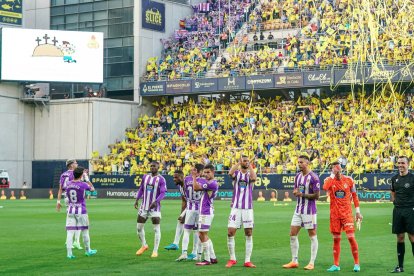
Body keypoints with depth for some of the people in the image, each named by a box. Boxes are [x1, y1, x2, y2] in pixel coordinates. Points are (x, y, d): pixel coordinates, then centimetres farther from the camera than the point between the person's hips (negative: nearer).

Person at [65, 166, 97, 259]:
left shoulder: (68, 184, -1)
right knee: (85, 231, 14)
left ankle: (69, 253, -7)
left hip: (70, 210, 3)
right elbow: (92, 189, 5)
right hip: (81, 210, -3)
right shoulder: (83, 184, -12)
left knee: (69, 232, -1)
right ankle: (88, 251, 26)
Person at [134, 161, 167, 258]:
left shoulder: (161, 179, -9)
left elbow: (163, 193, -15)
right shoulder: (145, 177, 8)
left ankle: (155, 251, 3)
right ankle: (144, 246, 30)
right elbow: (141, 189, 15)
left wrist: (156, 201, -28)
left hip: (155, 207, -5)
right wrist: (137, 200, 3)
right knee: (139, 227, 10)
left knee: (156, 229, -5)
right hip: (144, 206, 5)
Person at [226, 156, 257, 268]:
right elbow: (230, 173, -20)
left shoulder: (250, 174, 7)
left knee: (249, 234, 1)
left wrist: (249, 165, -12)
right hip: (236, 208, -1)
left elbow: (254, 177, -20)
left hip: (248, 208, 1)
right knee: (230, 233, -6)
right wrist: (239, 162, -17)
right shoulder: (236, 173, 5)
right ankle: (232, 259, 8)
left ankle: (247, 260, 6)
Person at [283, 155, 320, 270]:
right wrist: (295, 192, -4)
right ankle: (294, 261, 14)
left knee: (312, 236, 1)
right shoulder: (298, 176, 10)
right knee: (293, 234, 5)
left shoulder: (313, 177, -13)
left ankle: (312, 263, 5)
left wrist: (302, 194, -19)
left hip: (309, 210, -8)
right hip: (298, 209, 8)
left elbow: (316, 196, -14)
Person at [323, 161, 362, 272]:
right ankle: (336, 265, 14)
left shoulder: (349, 180, 1)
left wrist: (357, 211, 7)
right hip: (335, 214, 1)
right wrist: (333, 175, -19)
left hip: (347, 213, -1)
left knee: (351, 237, -9)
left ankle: (356, 263, 1)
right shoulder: (330, 180, -1)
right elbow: (325, 187, -26)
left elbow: (354, 195, 9)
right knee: (336, 239, 6)